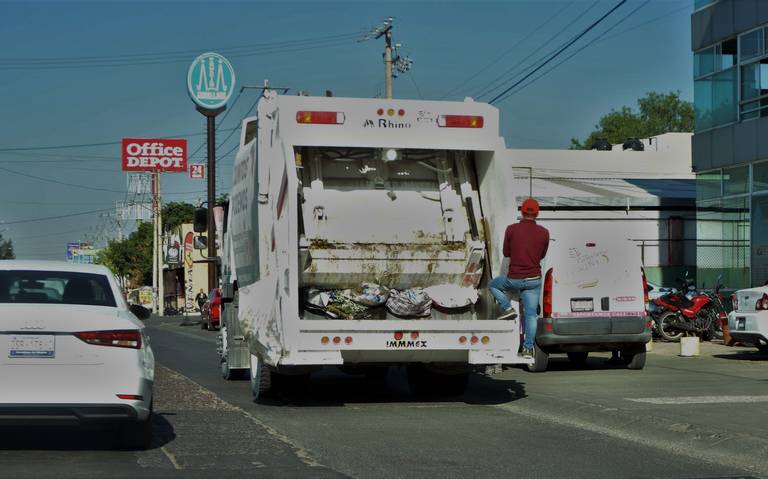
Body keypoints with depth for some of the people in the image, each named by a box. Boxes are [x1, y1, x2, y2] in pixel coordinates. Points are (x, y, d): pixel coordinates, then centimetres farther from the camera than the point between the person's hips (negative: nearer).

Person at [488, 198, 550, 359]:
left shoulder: (511, 229, -7)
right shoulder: (544, 232, -2)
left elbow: (506, 253, 4)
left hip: (514, 279, -2)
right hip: (533, 280, 2)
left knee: (493, 285, 26)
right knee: (531, 314, 7)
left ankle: (508, 308, 8)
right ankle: (528, 348, 3)